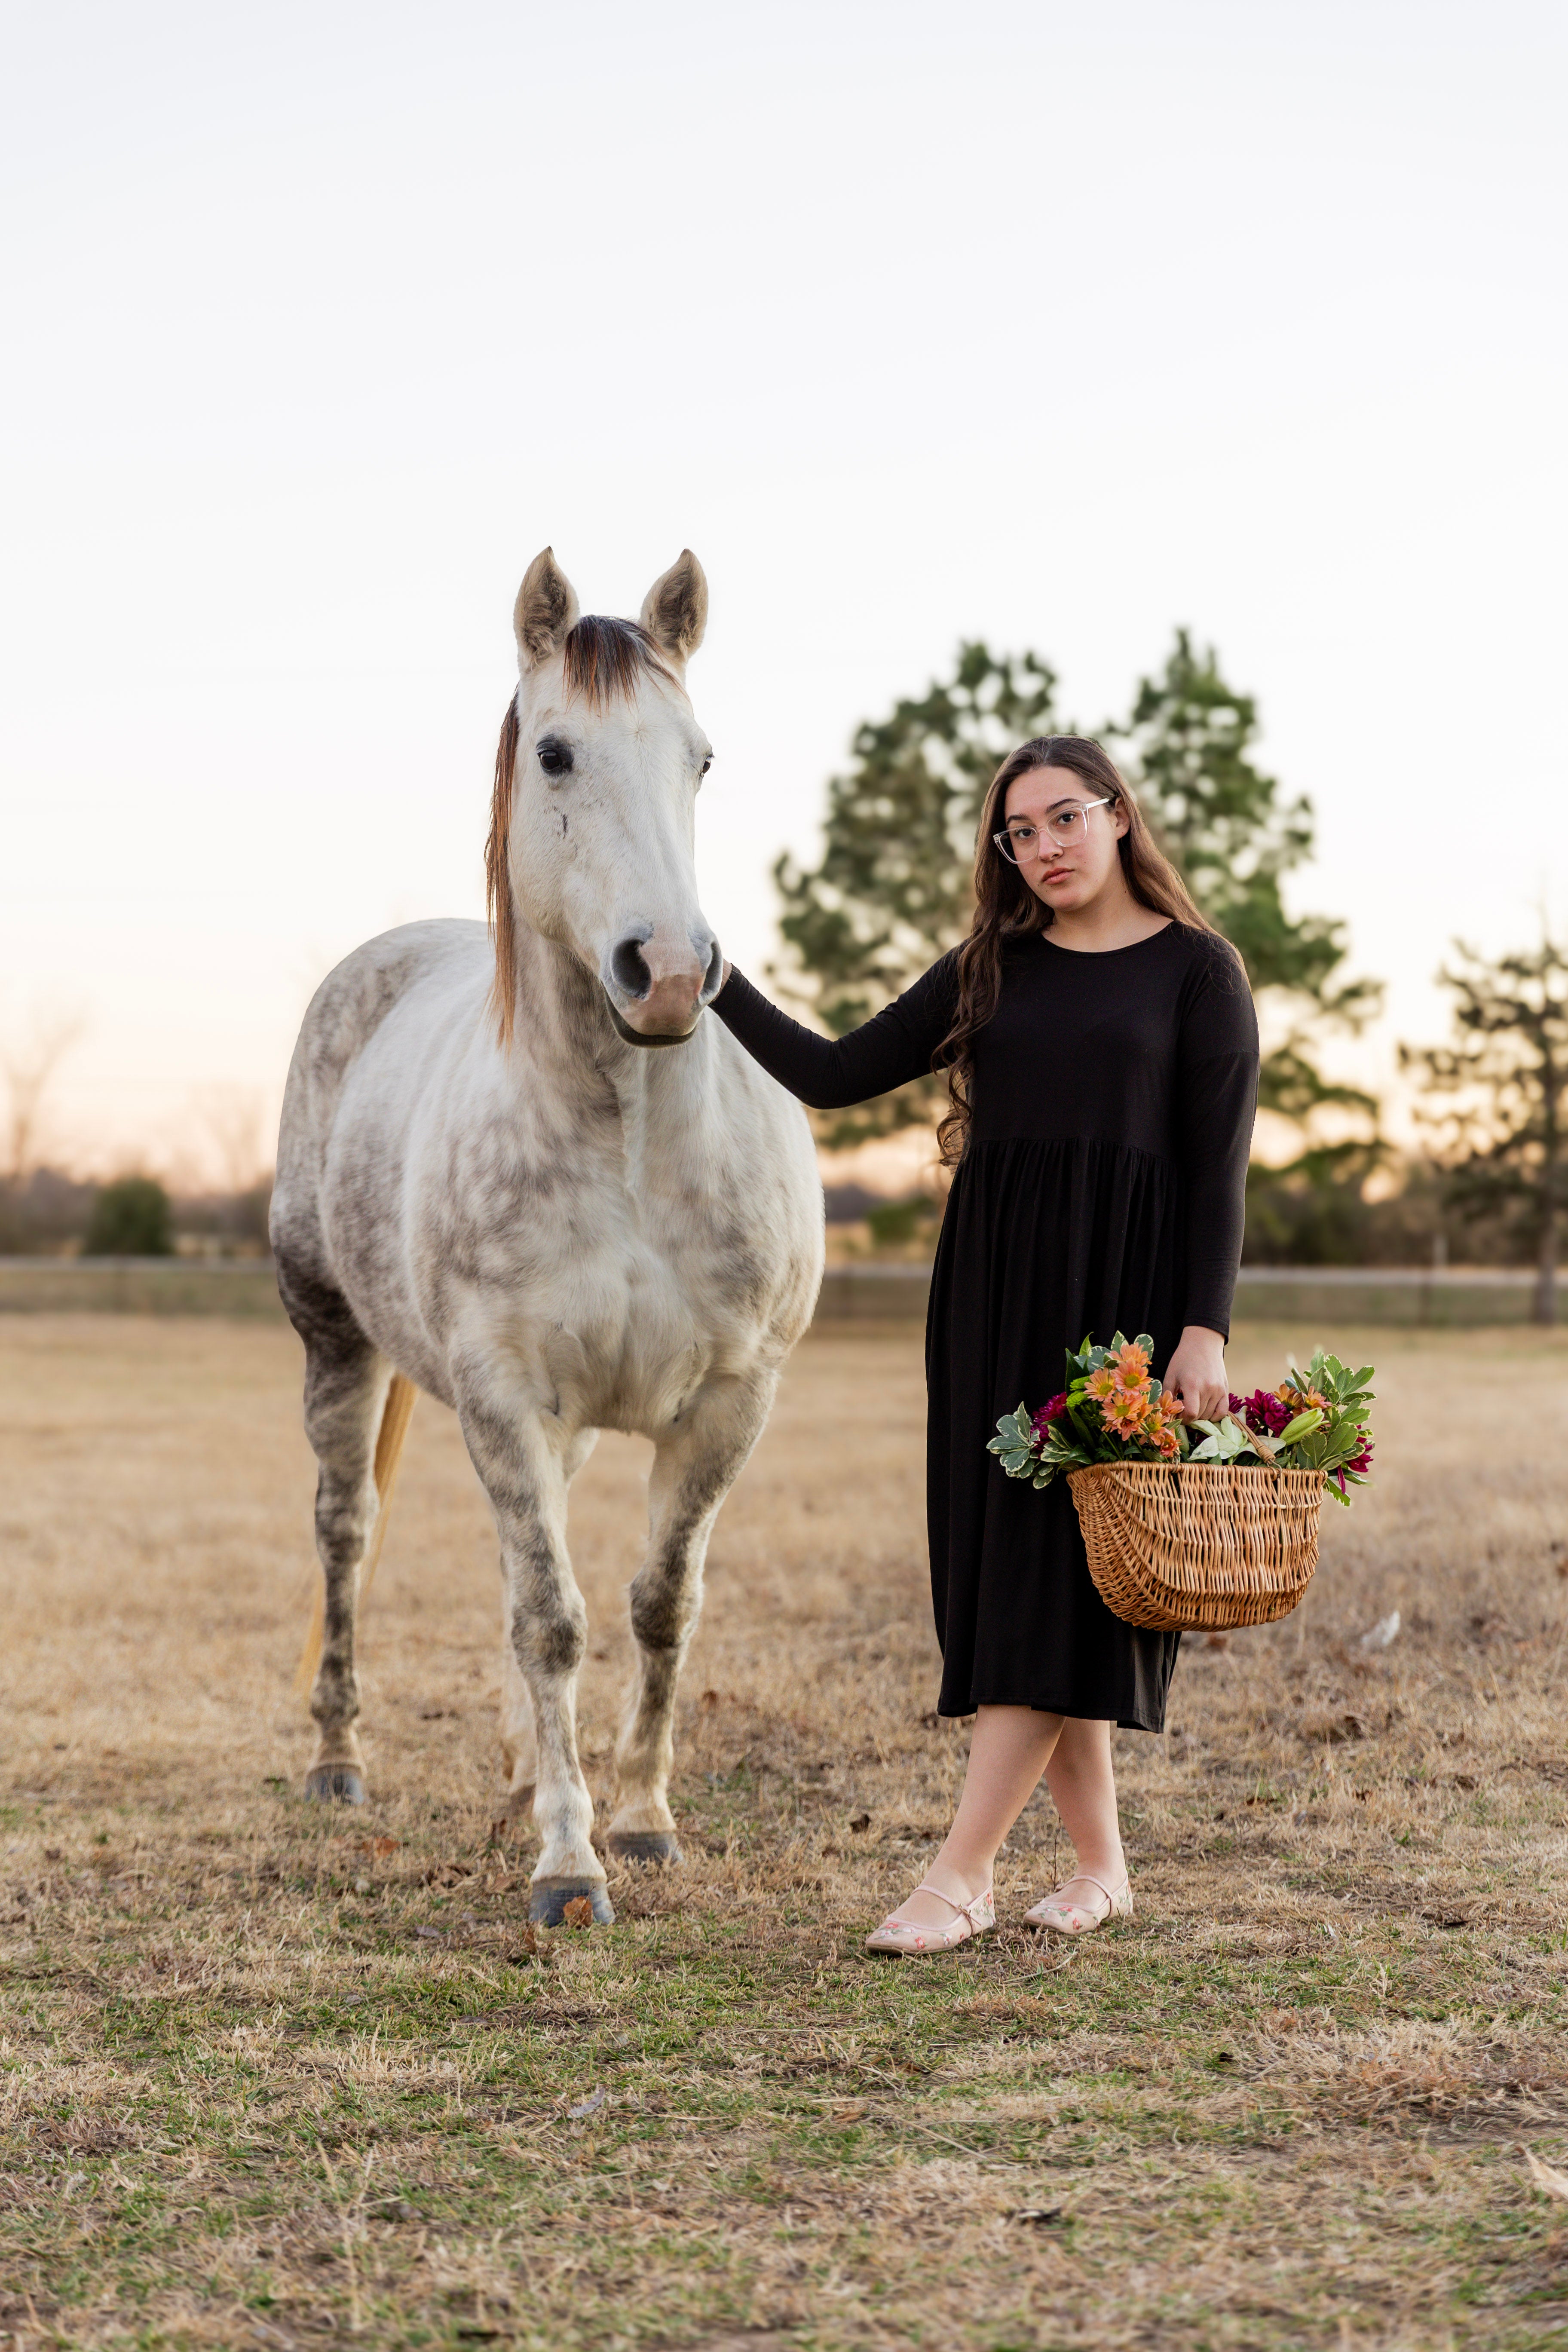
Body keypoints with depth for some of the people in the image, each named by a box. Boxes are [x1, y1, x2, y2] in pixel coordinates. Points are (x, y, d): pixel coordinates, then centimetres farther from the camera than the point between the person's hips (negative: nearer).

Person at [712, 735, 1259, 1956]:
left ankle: (963, 1871, -8)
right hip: (995, 1291, 5)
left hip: (1121, 1291, -5)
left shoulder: (1196, 969, 1)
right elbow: (833, 1075, 12)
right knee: (1013, 1564, 4)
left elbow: (1218, 1166, -4)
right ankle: (1099, 1863, 14)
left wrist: (1204, 1329, -13)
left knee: (1060, 1561, -8)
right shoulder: (988, 971, 13)